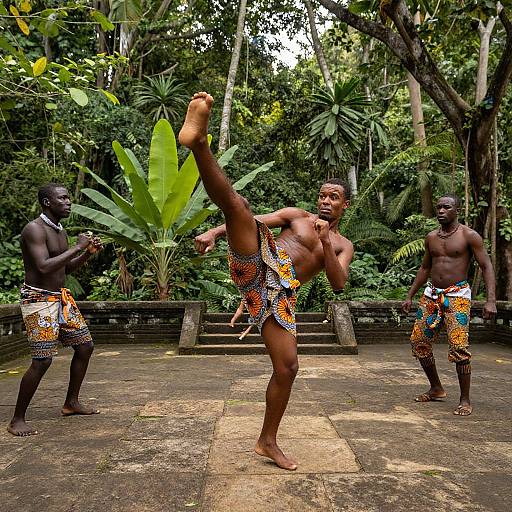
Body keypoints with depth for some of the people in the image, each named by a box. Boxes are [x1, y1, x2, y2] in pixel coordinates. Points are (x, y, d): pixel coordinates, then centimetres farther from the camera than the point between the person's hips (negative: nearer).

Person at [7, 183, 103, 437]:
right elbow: (43, 267, -26)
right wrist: (77, 248, -21)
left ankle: (71, 403, 26)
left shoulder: (61, 231, 12)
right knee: (42, 360, -11)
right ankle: (17, 420, 6)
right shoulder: (34, 229, -15)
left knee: (84, 346, 11)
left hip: (61, 297, 9)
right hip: (38, 300, -9)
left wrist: (88, 252, 4)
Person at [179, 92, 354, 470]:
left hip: (279, 293, 2)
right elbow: (251, 221, 9)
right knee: (237, 203, -27)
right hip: (258, 264, -2)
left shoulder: (343, 246, 22)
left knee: (287, 367, -2)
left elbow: (338, 284, 4)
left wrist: (325, 246, -12)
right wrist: (214, 233, -9)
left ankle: (268, 442, 17)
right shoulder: (296, 215, 19)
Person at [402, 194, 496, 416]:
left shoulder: (469, 236, -5)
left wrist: (491, 300, -18)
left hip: (457, 295, -6)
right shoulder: (431, 237, 11)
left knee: (458, 346, -15)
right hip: (431, 295, 6)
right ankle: (436, 389, 24)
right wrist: (410, 296, 17)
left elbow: (487, 267, -7)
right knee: (419, 342, 6)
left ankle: (465, 400, 1)